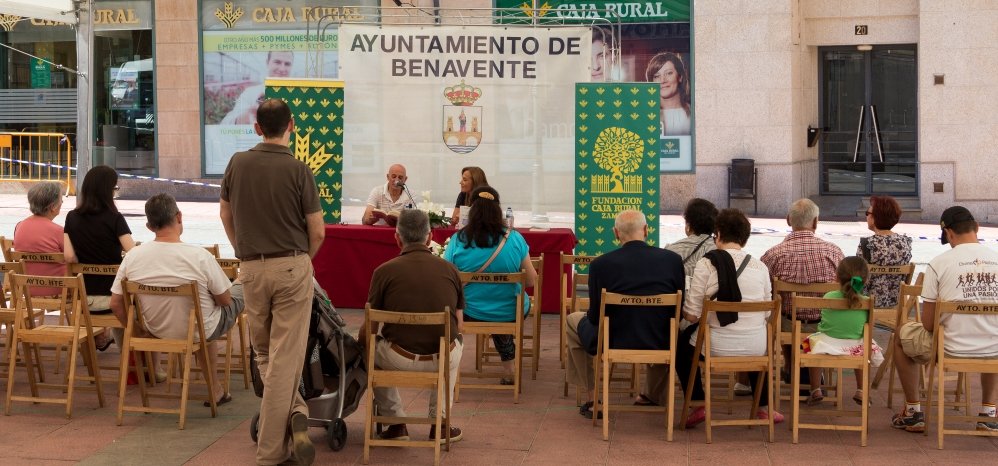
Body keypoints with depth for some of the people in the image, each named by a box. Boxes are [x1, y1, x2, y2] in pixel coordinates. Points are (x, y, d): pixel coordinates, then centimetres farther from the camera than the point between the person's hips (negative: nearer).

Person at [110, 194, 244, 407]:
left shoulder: (132, 256, -17)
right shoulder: (200, 255, -27)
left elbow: (116, 304, -7)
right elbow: (225, 300, -13)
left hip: (157, 331, 5)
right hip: (199, 332, -4)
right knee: (242, 290, 22)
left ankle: (215, 387, 45)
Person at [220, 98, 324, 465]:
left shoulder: (238, 163, 1)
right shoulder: (298, 170, -9)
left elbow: (225, 214, 12)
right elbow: (318, 232, -5)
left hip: (251, 269, 3)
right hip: (292, 267, -3)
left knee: (264, 354, 19)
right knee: (285, 359, -2)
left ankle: (294, 413, 7)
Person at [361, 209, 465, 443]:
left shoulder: (385, 271, -4)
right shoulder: (450, 270, 4)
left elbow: (368, 329, 2)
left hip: (399, 358, -2)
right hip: (443, 359, 2)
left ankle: (396, 422, 27)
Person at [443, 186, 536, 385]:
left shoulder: (458, 241, -14)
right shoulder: (514, 239, -13)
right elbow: (531, 281, -7)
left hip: (469, 314, 0)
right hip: (510, 315, 0)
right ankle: (508, 370, 44)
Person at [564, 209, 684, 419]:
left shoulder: (600, 264, -15)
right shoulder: (673, 260, -9)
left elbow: (595, 317, -5)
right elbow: (678, 311, 2)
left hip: (613, 343, -2)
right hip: (661, 345, 3)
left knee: (573, 321, 27)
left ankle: (594, 399, 25)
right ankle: (653, 396, 46)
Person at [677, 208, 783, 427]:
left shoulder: (707, 264, -10)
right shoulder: (760, 267, 1)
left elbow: (691, 315, -10)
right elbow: (768, 315, 7)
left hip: (716, 347, -3)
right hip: (756, 349, 3)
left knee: (682, 342, 28)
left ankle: (698, 405, 21)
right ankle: (763, 408, 39)